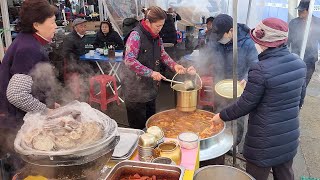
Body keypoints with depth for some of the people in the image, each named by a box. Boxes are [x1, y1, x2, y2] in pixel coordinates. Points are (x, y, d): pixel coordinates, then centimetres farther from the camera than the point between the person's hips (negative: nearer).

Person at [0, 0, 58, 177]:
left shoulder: (24, 41, 8)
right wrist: (46, 111, -16)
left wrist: (48, 105, 12)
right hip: (18, 124, -9)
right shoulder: (30, 50, -22)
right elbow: (16, 95, -29)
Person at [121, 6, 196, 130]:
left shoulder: (156, 36, 5)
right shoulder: (136, 35, -19)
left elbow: (162, 54, 13)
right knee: (138, 124, 3)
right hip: (135, 86, -8)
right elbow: (129, 60, -26)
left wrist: (174, 65, -4)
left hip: (150, 84, 8)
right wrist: (151, 73, -27)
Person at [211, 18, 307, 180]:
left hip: (265, 143, -7)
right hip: (290, 136, 7)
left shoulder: (260, 69, -25)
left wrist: (222, 116, -1)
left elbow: (245, 105, -16)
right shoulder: (299, 63, -3)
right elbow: (300, 98, 9)